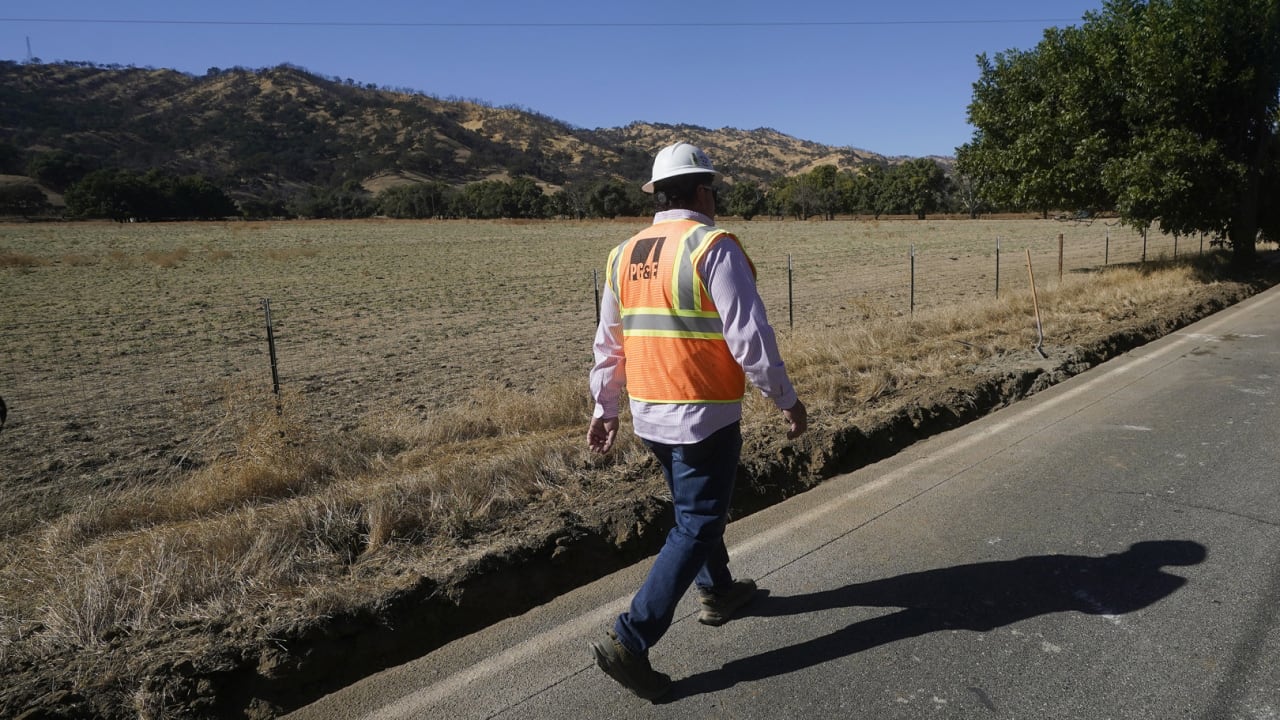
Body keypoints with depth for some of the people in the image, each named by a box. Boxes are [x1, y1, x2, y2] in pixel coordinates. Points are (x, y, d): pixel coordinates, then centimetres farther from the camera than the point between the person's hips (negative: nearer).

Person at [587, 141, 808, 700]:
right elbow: (749, 337, -18)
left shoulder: (625, 254, 6)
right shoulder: (713, 247, -15)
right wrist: (787, 399, -6)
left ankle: (717, 591, 43)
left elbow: (608, 342, 11)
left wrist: (605, 408, 19)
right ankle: (630, 639, 0)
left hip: (649, 415, 7)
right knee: (695, 526, 3)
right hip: (704, 414, -7)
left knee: (697, 506, 26)